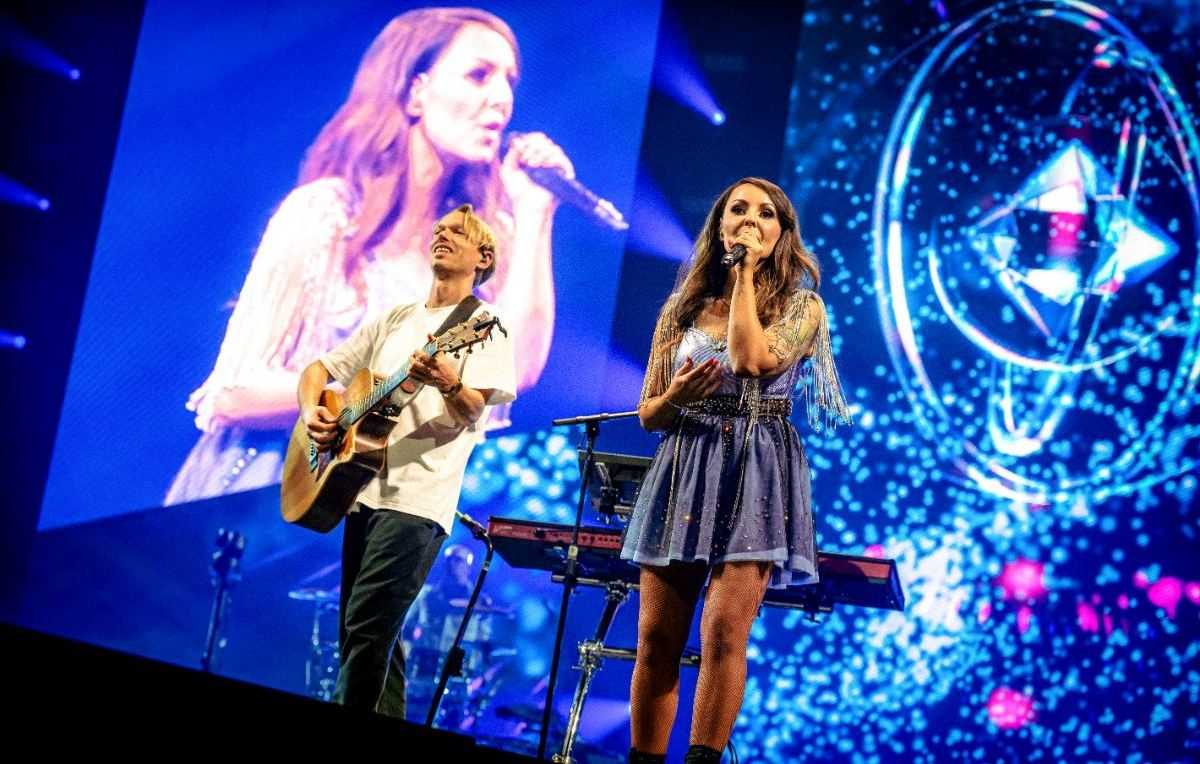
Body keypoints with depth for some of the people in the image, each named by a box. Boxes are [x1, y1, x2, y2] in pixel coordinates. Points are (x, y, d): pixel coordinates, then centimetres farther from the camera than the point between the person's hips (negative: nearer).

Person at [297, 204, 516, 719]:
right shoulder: (395, 319, 19)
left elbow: (472, 414, -13)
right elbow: (318, 370, 21)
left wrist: (450, 384, -35)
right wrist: (312, 412, 0)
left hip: (418, 496, -7)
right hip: (364, 487, 7)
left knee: (366, 628, -17)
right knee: (369, 634, 9)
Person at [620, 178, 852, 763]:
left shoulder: (800, 306, 5)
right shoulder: (683, 309, 13)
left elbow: (752, 359, -17)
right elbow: (648, 412, 12)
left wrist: (747, 272, -7)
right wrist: (676, 396, -11)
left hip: (755, 475, -3)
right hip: (682, 472, 3)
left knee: (724, 631, -13)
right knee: (656, 637, 0)